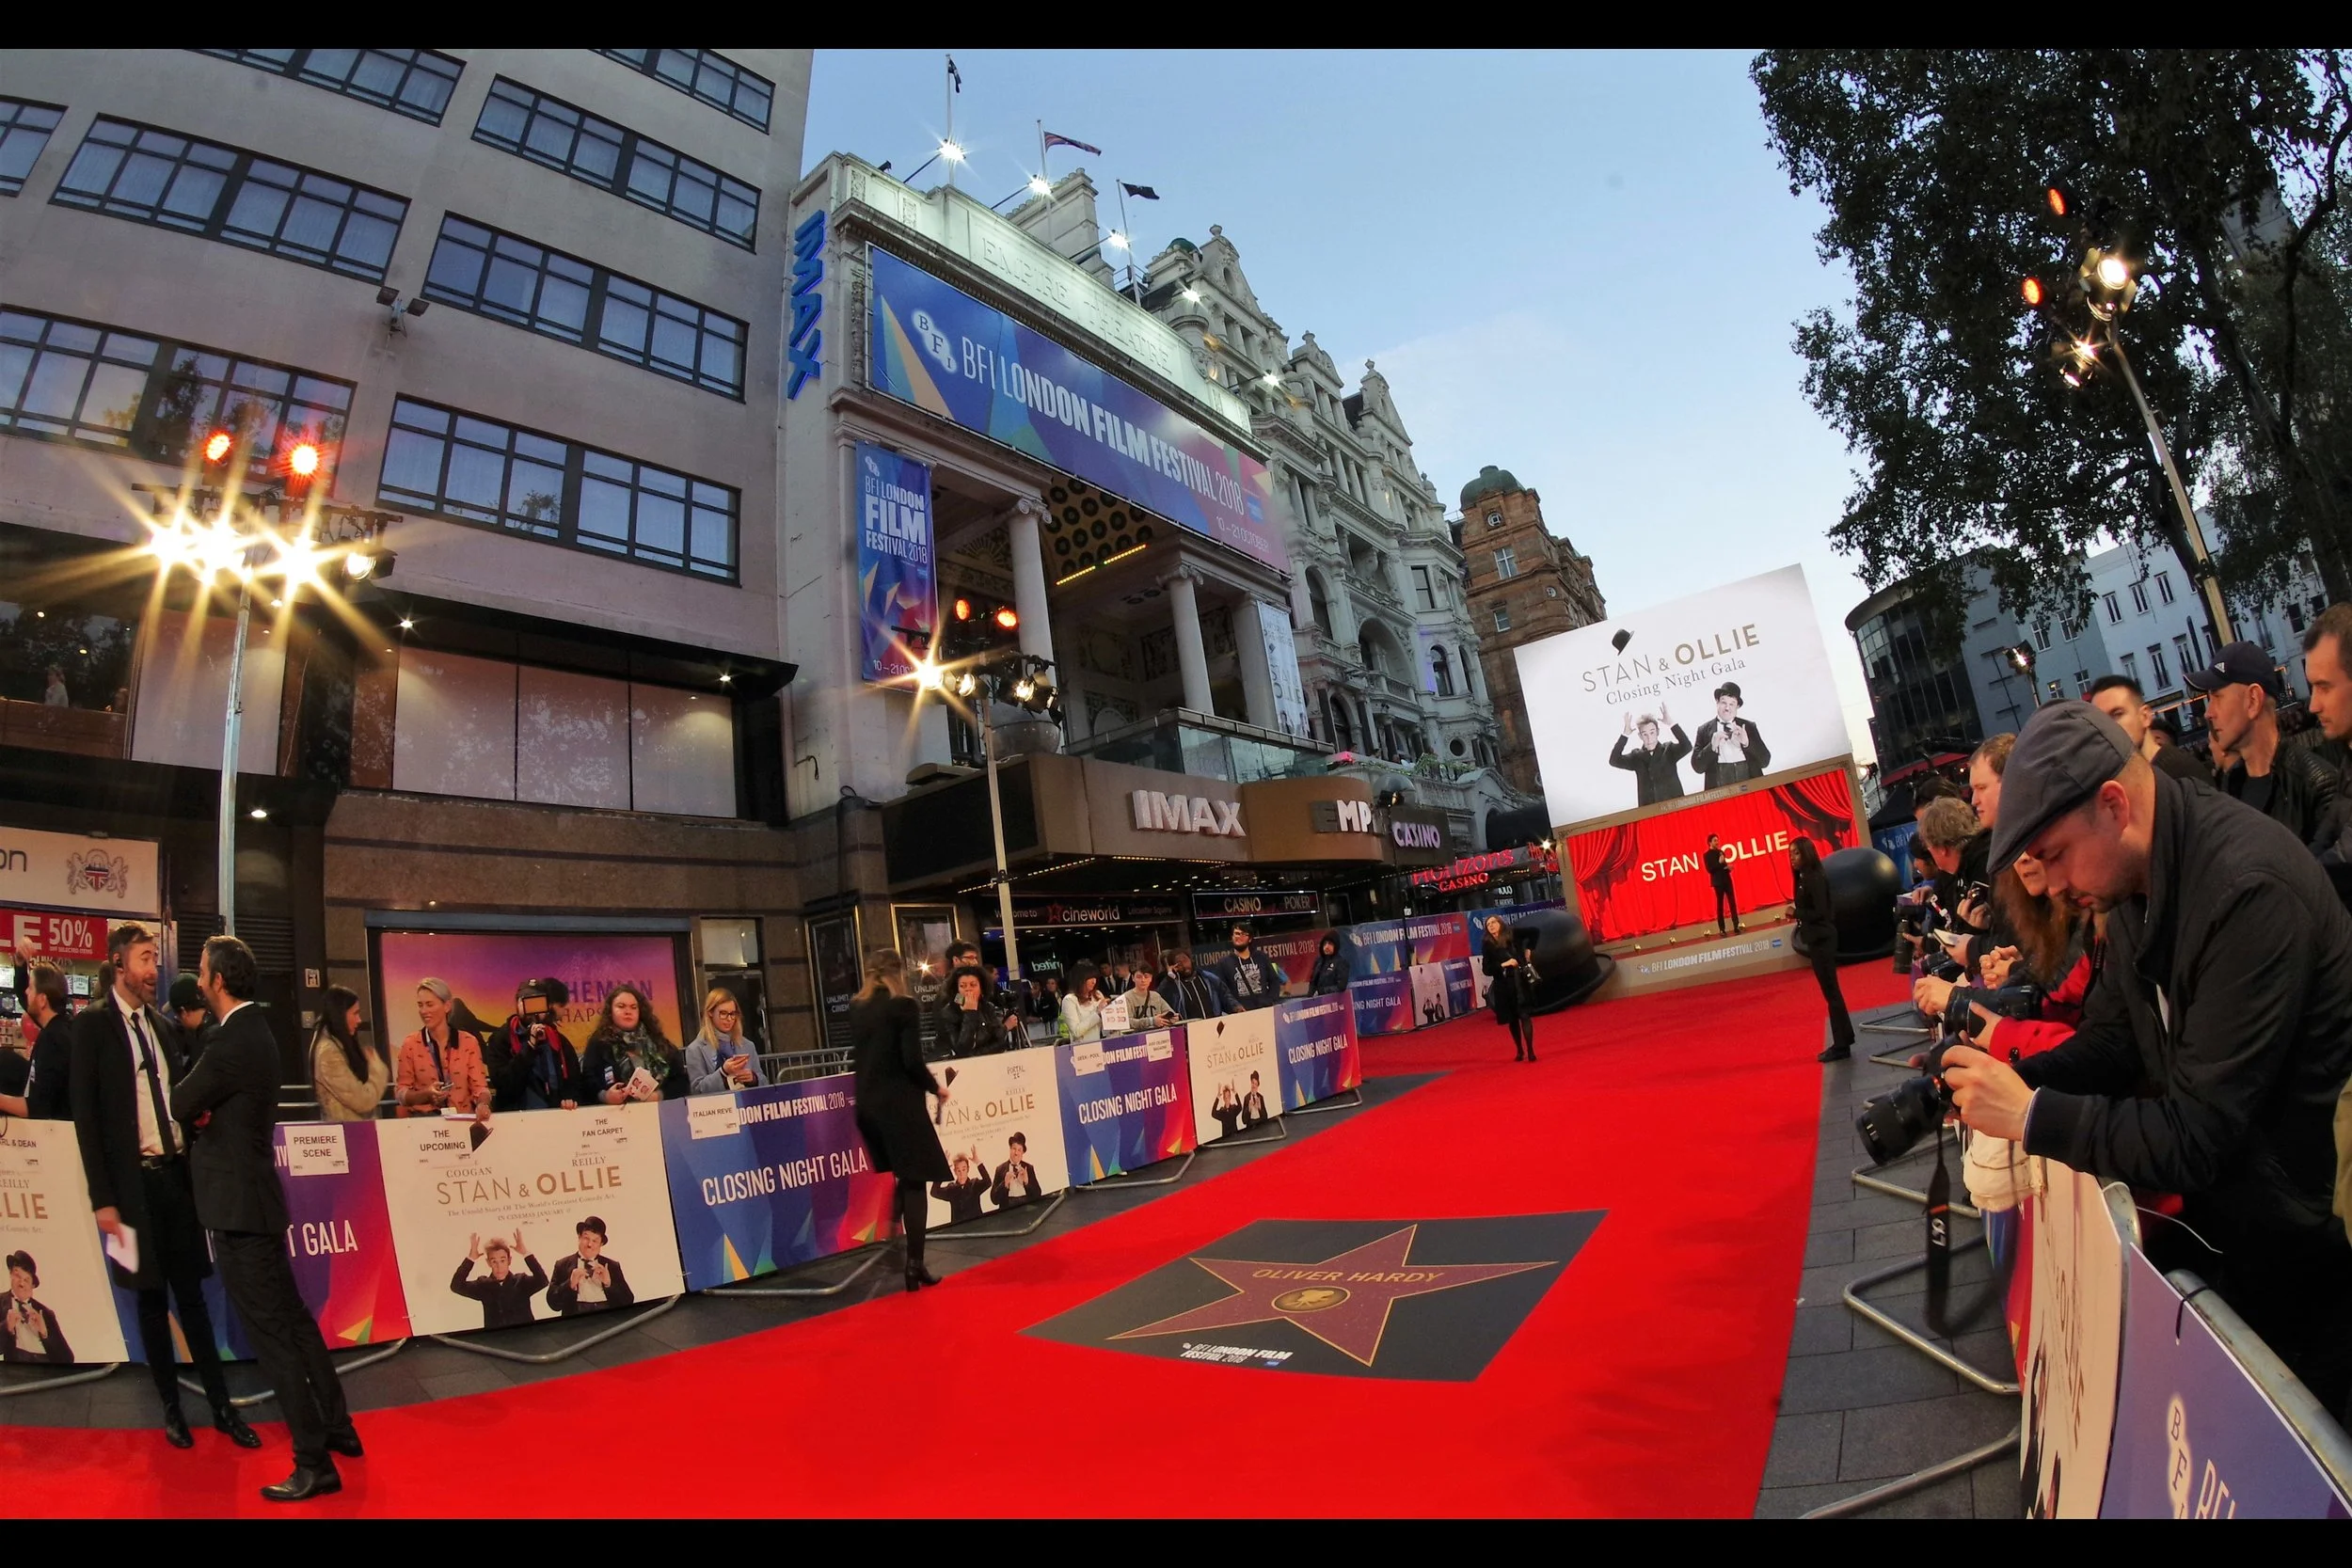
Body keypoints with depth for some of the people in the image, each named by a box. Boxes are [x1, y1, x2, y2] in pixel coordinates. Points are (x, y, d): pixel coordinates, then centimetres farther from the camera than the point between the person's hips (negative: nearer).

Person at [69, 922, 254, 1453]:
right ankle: (171, 1407, 23)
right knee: (152, 1299, 8)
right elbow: (86, 1115, -8)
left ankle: (221, 1405, 15)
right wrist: (103, 1198, -10)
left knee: (191, 1295, 9)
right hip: (134, 1181, -4)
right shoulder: (93, 1022, -6)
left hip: (178, 1175, 4)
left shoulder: (163, 1026, 11)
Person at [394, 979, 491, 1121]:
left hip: (463, 1118, 0)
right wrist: (426, 1094, -15)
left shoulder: (469, 1042, 3)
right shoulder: (410, 1044, 4)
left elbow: (479, 1087, 0)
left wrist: (482, 1104, -22)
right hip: (423, 1119, 0)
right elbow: (400, 1093, 5)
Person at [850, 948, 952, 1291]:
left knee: (897, 1179, 21)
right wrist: (935, 1087, 0)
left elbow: (858, 1055, 12)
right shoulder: (903, 1006, -10)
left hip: (867, 1102, 6)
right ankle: (914, 1263, -1)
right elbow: (912, 1061, -15)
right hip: (899, 1102, -6)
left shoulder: (856, 1009, 7)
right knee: (914, 1181, 0)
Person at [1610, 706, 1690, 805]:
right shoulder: (1636, 756, 7)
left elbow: (1686, 747, -14)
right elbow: (1614, 761, -6)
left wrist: (1671, 722, -20)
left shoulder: (1669, 749, 4)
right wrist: (1626, 734, -12)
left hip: (1674, 805, -1)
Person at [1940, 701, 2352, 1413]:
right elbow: (2113, 1038, 4)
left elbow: (2196, 1138, -29)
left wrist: (2031, 1114, -27)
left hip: (2294, 1238, -7)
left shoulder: (2250, 890, -30)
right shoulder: (2140, 874, -4)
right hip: (2217, 1206, 7)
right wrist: (2015, 1079, -12)